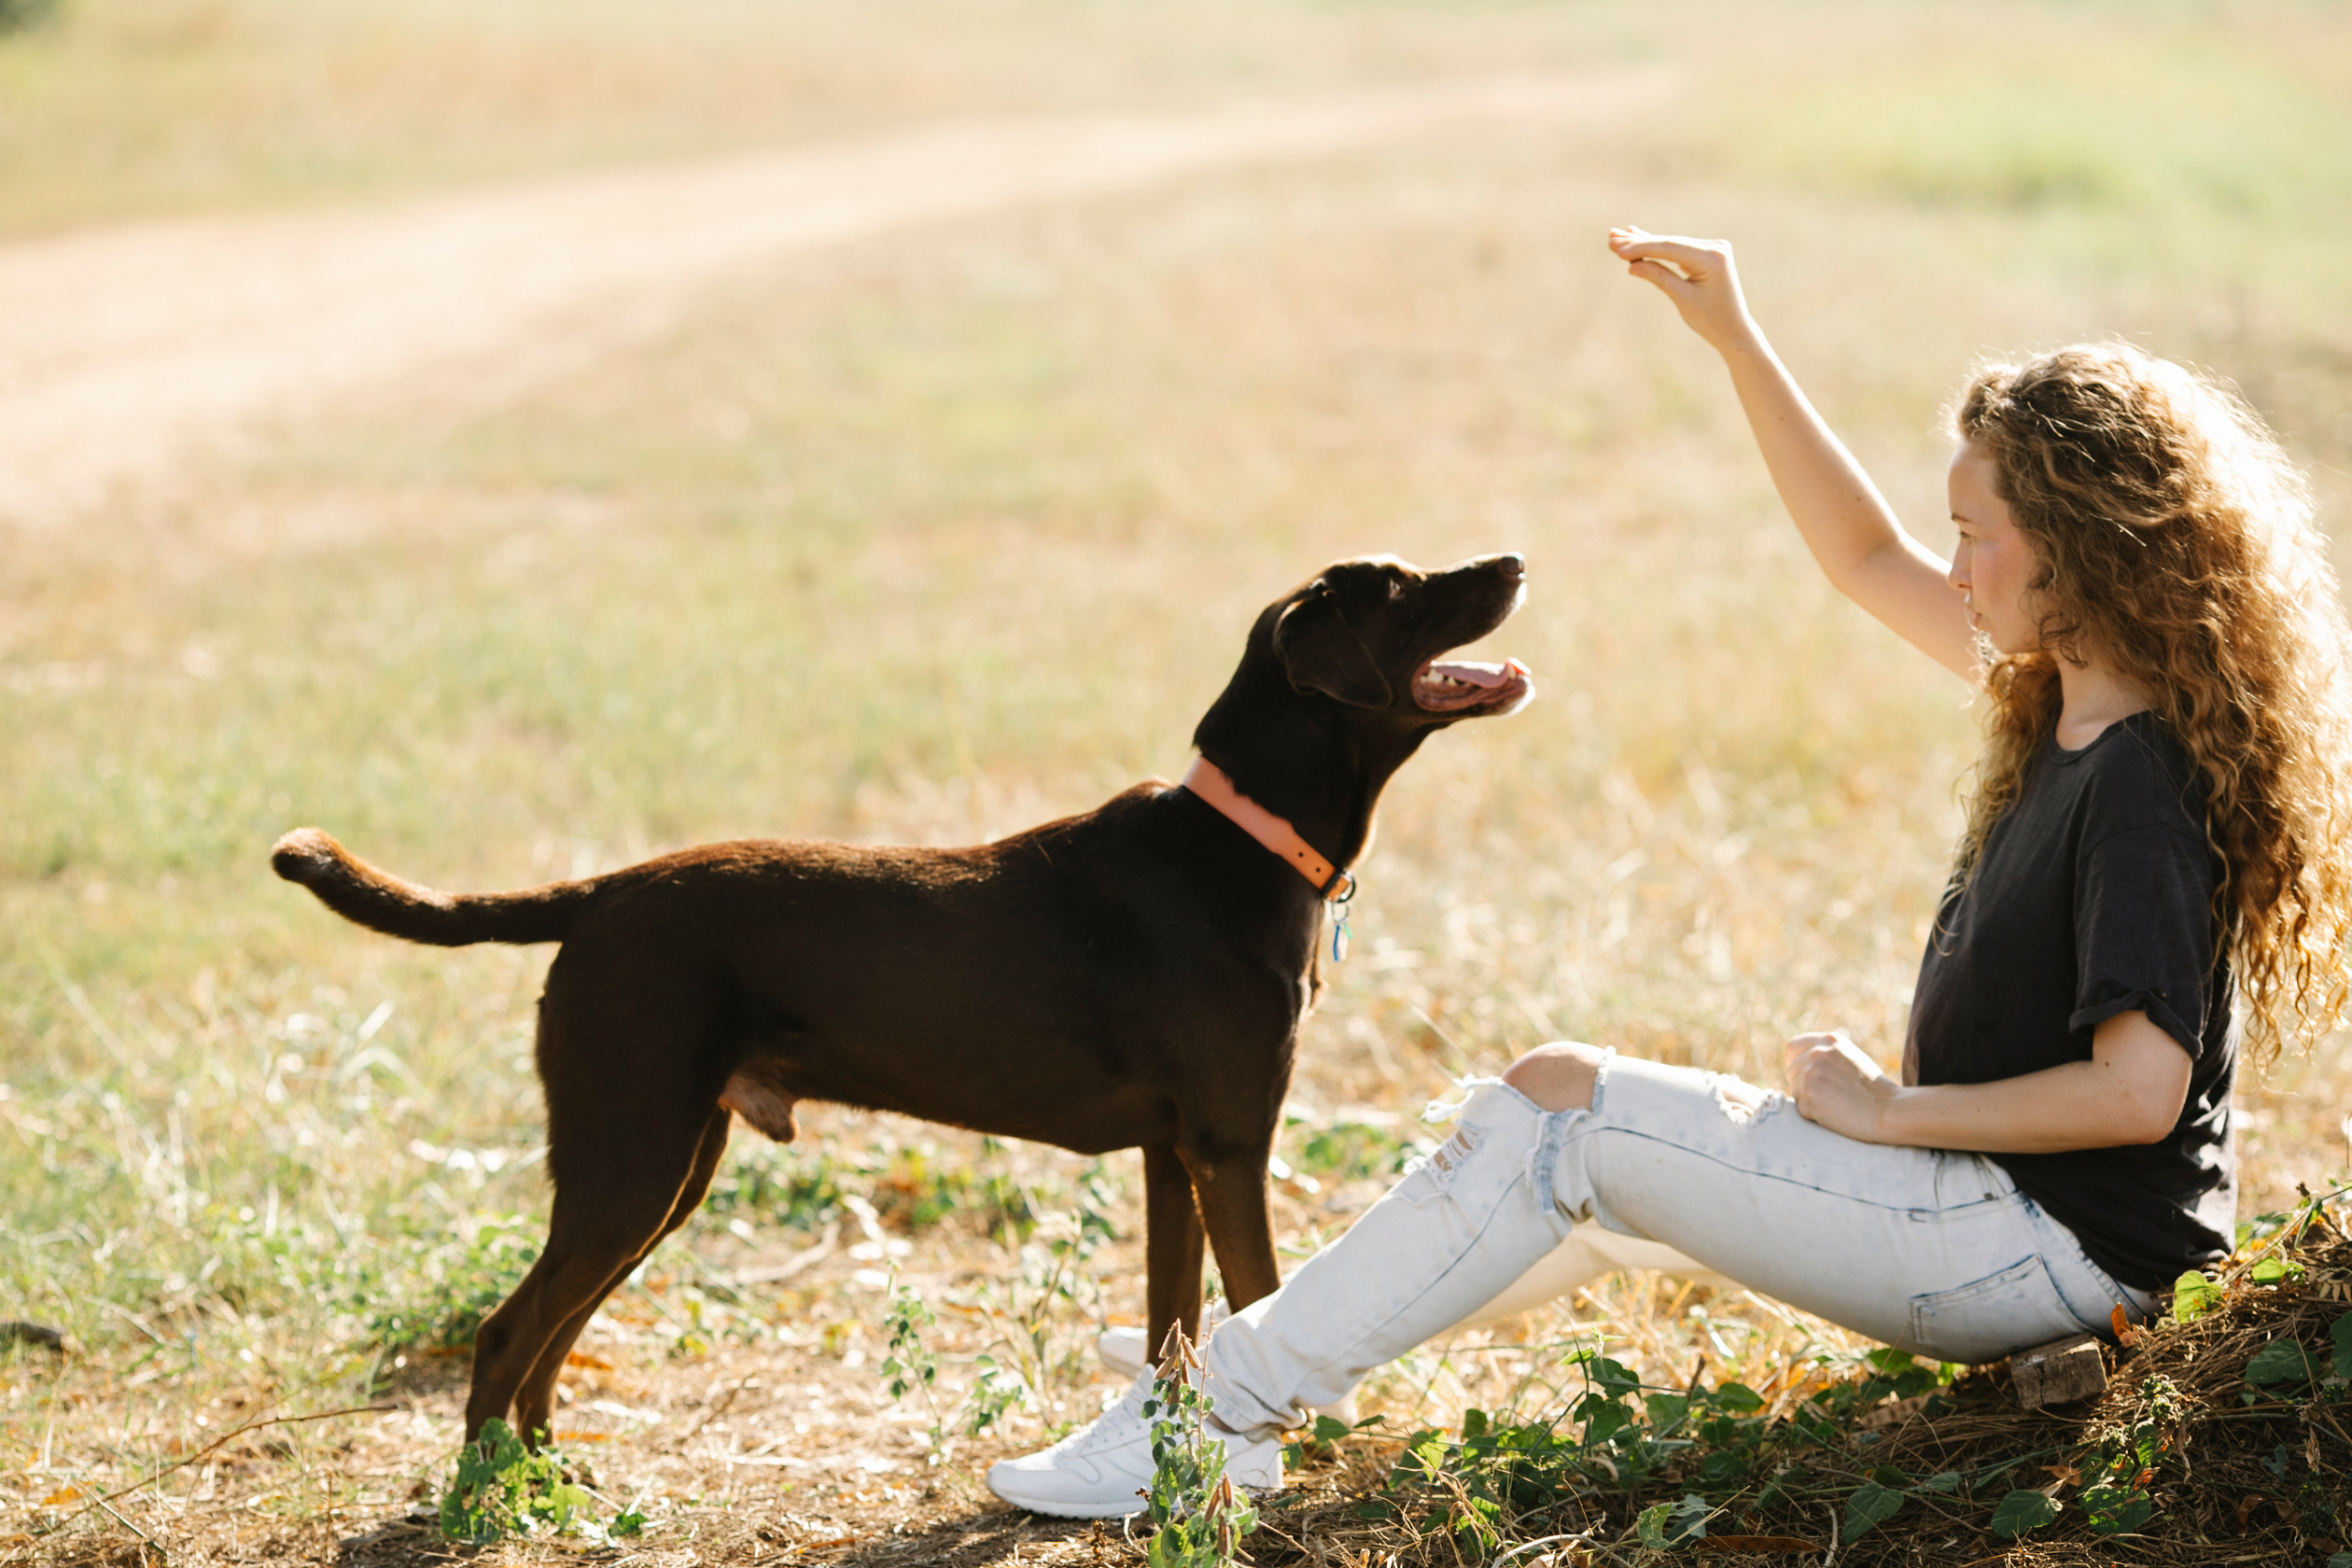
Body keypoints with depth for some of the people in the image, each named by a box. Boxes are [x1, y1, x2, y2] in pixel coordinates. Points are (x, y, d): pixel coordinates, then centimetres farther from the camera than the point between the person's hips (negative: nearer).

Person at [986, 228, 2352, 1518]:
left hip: (2060, 1258, -10)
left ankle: (1227, 1409, -4)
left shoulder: (2143, 785, -23)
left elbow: (2138, 1090, -31)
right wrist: (1738, 339, 11)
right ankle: (1266, 1358, 22)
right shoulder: (2072, 704, 6)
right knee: (1587, 1163, 18)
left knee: (1562, 1101, -11)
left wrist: (1894, 1110, -20)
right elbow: (1867, 558, 17)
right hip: (2001, 1202, 10)